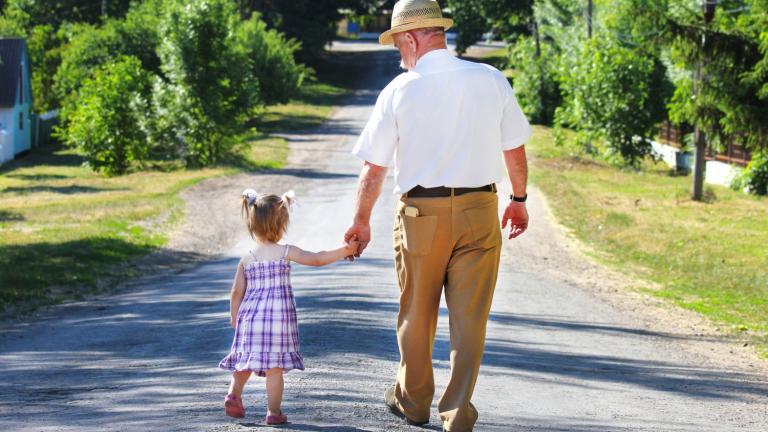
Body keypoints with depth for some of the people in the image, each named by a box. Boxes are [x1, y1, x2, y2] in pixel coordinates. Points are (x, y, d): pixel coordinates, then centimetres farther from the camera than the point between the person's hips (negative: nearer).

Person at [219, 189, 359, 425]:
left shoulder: (246, 260, 6)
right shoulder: (286, 252, -4)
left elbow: (237, 292, 7)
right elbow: (317, 259, -8)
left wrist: (234, 318, 18)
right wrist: (344, 251, -2)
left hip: (250, 316, 3)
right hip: (279, 315, -3)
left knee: (246, 361, 17)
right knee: (275, 367, 0)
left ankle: (234, 393, 1)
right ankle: (274, 411, 1)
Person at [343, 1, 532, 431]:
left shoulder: (399, 90, -6)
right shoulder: (491, 80, -1)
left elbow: (374, 168, -1)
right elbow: (515, 150, 6)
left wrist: (362, 220, 12)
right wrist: (519, 199, 21)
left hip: (421, 213, -1)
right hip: (480, 209, 1)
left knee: (417, 316, 16)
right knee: (469, 318, 5)